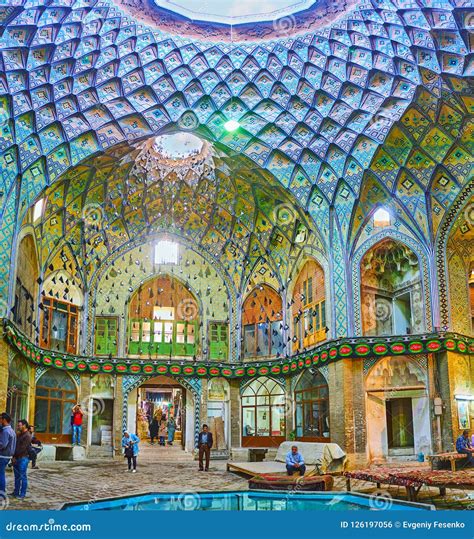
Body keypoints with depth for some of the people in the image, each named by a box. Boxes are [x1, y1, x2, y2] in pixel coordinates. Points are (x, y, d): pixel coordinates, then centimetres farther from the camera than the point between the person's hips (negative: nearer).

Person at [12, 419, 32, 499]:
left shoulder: (27, 436, -12)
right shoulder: (19, 434, 15)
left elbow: (23, 448, -16)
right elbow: (15, 445, 13)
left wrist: (15, 456, -12)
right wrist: (13, 457, 2)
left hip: (23, 458, -8)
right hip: (16, 459, 8)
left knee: (23, 477, -3)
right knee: (17, 476, 12)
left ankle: (22, 494, 0)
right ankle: (16, 492, 19)